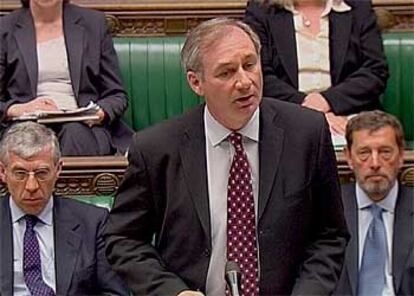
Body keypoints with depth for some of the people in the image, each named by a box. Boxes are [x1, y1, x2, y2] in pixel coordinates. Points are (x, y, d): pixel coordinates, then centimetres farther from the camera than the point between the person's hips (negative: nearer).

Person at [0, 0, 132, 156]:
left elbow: (117, 96, 12)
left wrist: (101, 112, -11)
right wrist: (16, 109, -16)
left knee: (75, 132, -35)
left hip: (84, 124, 1)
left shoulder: (94, 22, 14)